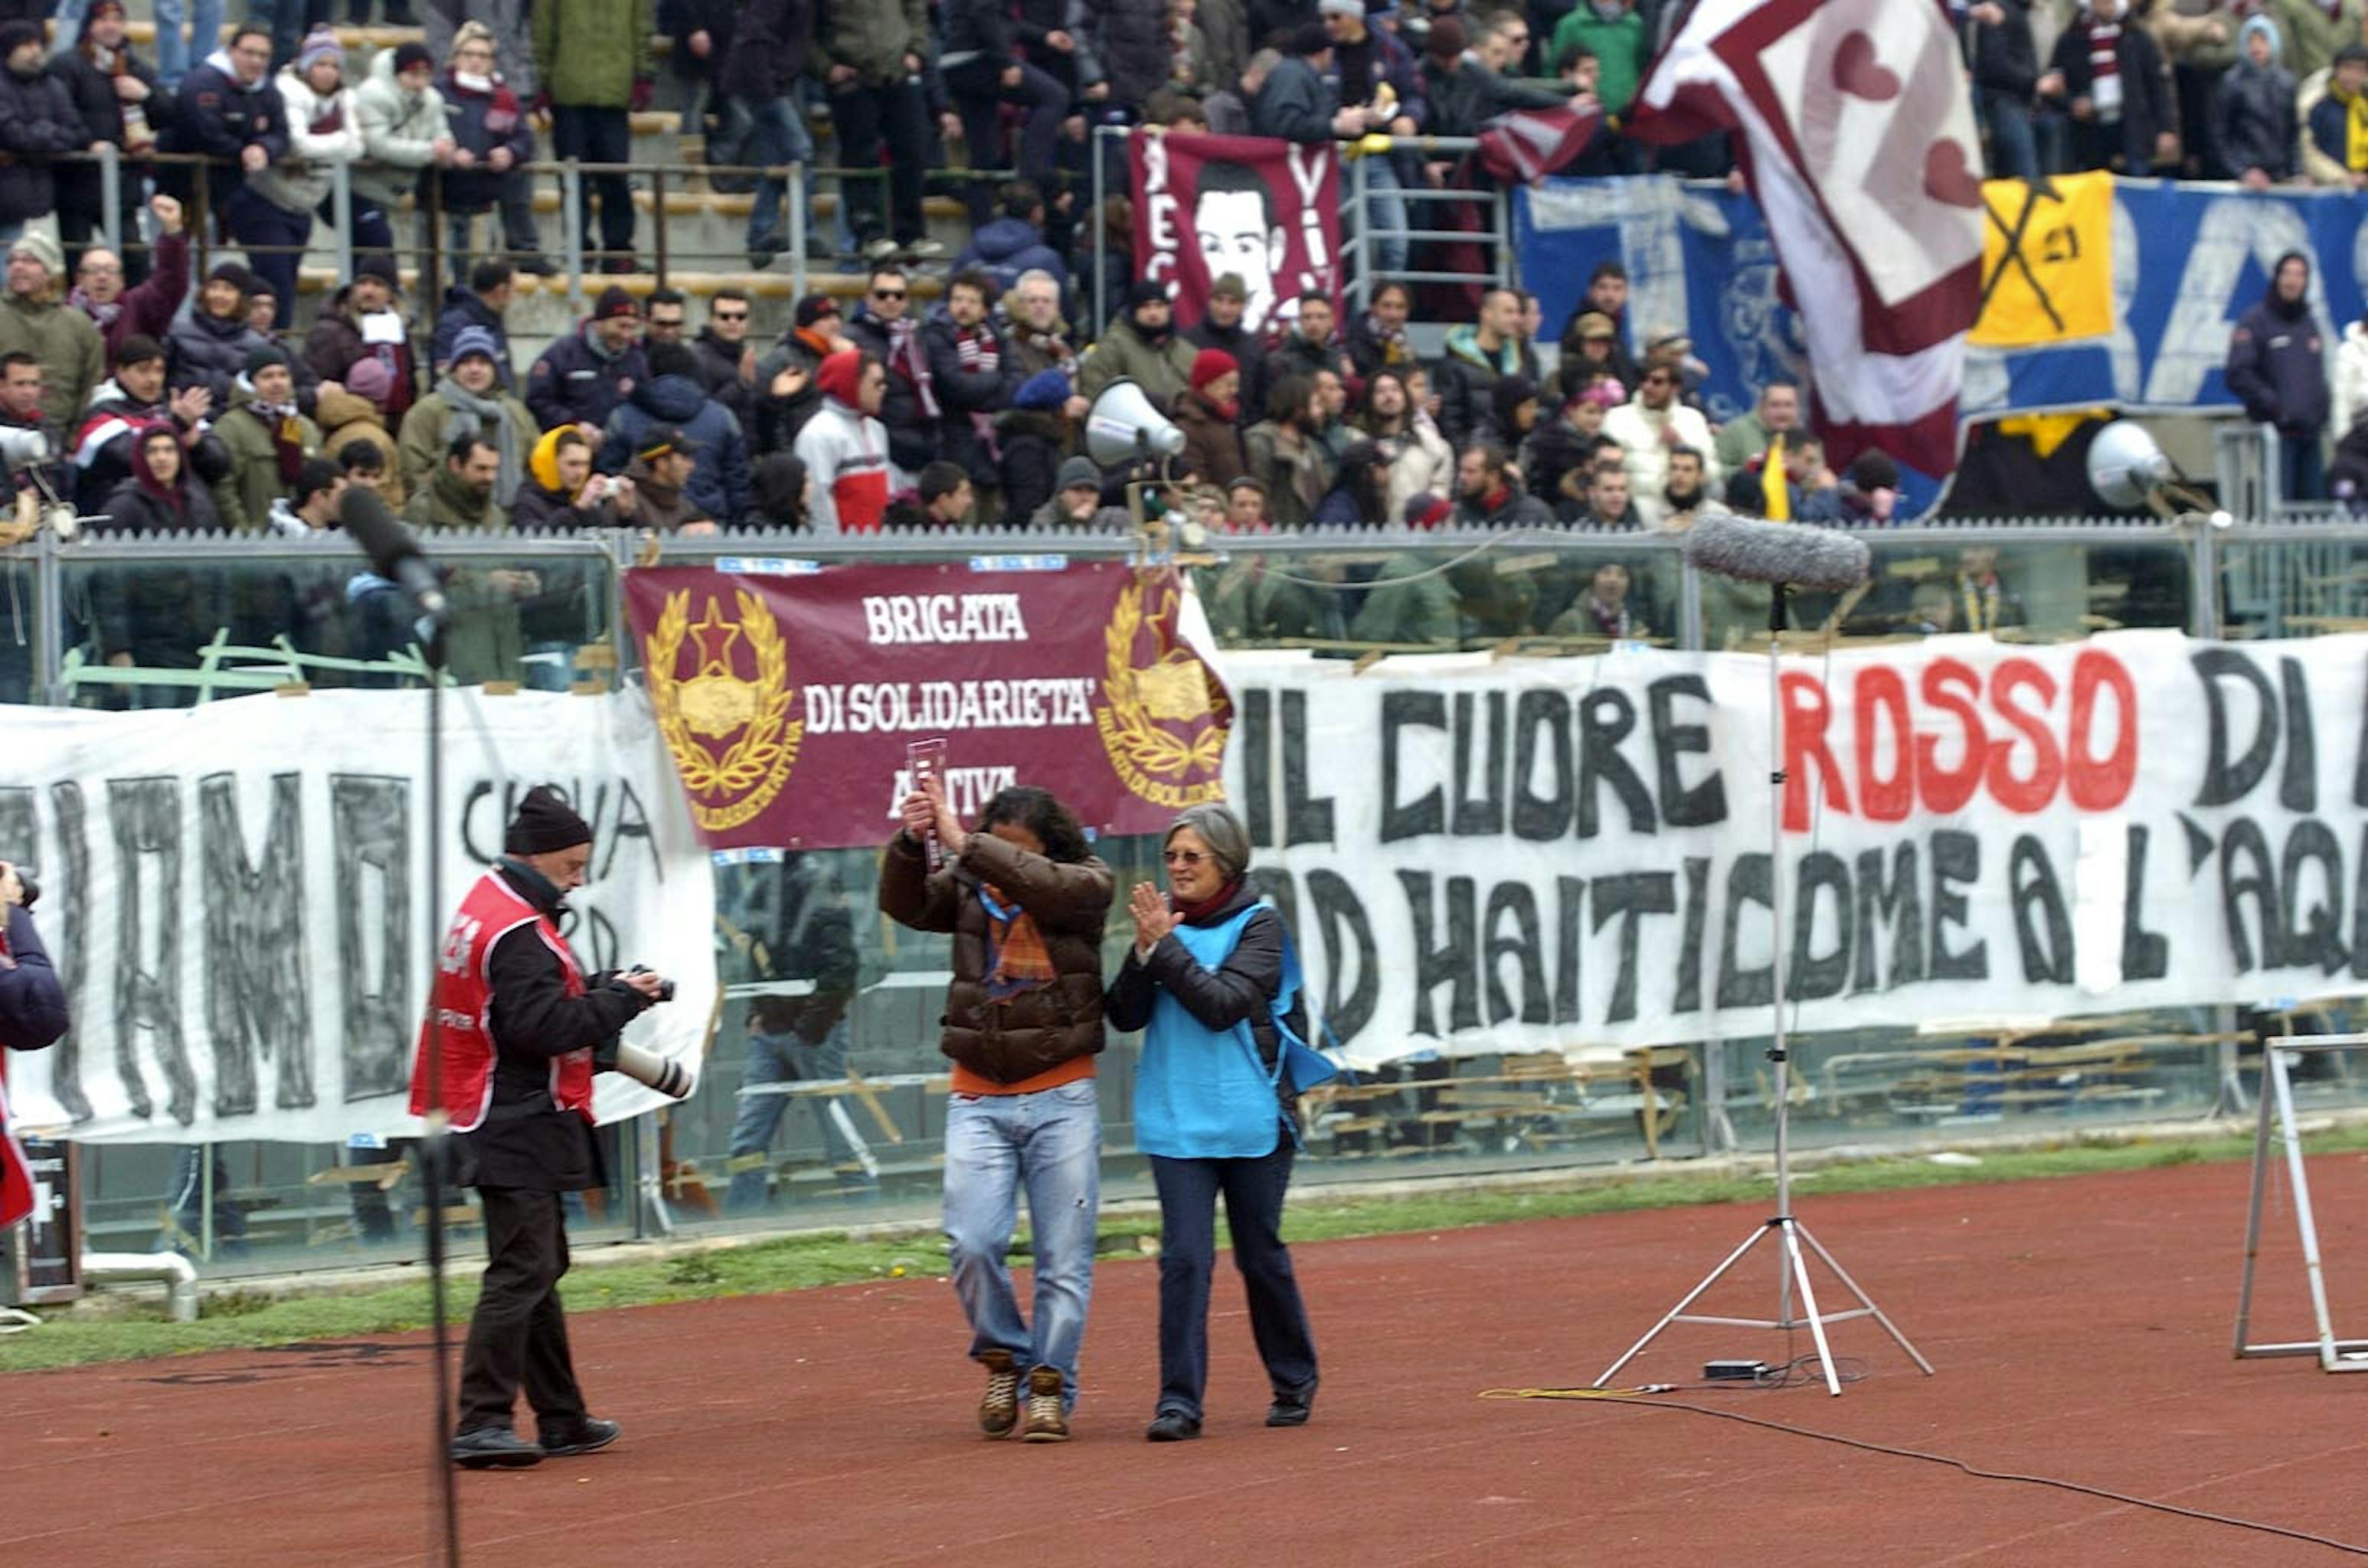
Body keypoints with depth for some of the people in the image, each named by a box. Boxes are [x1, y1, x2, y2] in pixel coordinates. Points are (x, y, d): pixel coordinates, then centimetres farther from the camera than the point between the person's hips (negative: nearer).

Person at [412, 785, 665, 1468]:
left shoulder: (485, 909, 14)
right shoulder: (517, 933, -18)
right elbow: (543, 1027, -25)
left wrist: (604, 988, 6)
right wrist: (619, 1000, -15)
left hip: (508, 1124, 11)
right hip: (519, 1127, -11)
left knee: (540, 1267, 17)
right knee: (521, 1270, -12)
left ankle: (562, 1420, 25)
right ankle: (481, 1424, -16)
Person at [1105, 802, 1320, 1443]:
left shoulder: (1258, 924, -4)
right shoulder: (1166, 921, 7)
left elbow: (1225, 1005, -17)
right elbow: (1125, 1015, 1)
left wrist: (1165, 946, -17)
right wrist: (1145, 950, -13)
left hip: (1252, 1121, -2)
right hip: (1177, 1121, 2)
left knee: (1262, 1257, 9)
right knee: (1184, 1257, -8)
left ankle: (1294, 1383, 28)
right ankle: (1179, 1401, -8)